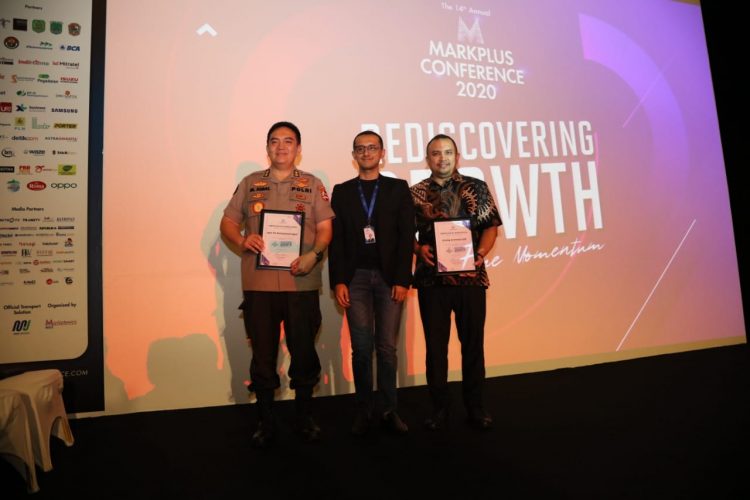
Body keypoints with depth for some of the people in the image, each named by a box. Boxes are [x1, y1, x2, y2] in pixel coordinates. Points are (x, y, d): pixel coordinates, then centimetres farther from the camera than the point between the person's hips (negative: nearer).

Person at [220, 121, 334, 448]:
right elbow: (227, 223, 12)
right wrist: (242, 240, -10)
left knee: (304, 352, 7)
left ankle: (304, 418, 25)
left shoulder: (313, 185, 9)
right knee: (263, 354, 7)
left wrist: (314, 254, -17)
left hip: (301, 283, -1)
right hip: (258, 283, 1)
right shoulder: (250, 183, 13)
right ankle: (265, 423, 23)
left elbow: (325, 227, 2)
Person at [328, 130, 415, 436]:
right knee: (361, 348, 3)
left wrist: (402, 280, -7)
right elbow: (336, 239, 5)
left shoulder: (398, 188, 7)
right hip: (356, 278, 1)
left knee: (387, 348, 3)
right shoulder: (342, 191, 11)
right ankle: (363, 410, 16)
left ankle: (388, 409, 17)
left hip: (389, 277, 0)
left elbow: (407, 237, 1)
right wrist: (338, 281, -4)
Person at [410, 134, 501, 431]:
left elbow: (491, 226, 6)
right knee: (435, 344, 7)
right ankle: (439, 407, 22)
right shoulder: (415, 193, 6)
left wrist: (481, 253, -10)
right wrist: (418, 249, -13)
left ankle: (475, 406, 24)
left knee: (473, 342, 8)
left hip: (471, 276, 0)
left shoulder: (477, 188, 6)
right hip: (432, 278, 0)